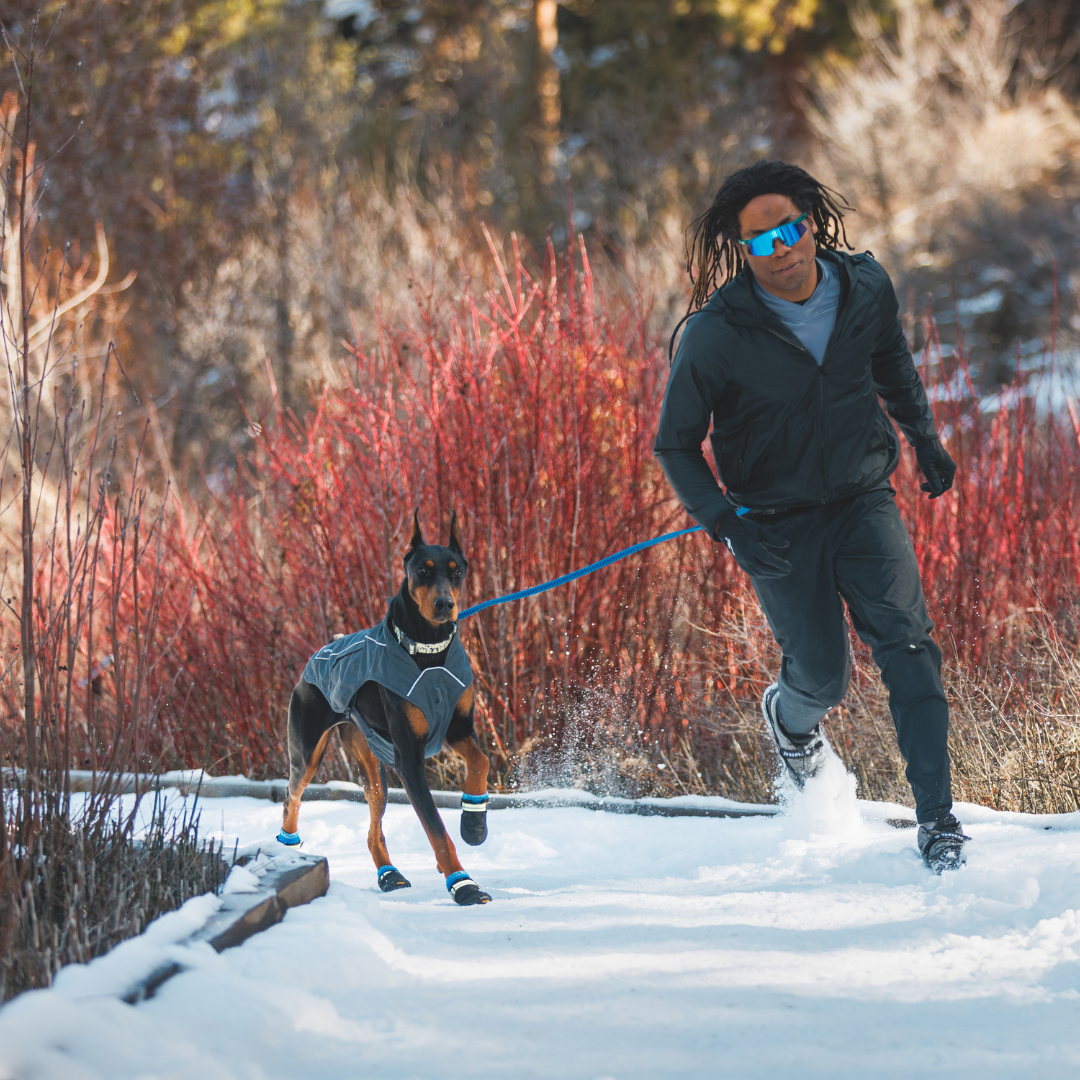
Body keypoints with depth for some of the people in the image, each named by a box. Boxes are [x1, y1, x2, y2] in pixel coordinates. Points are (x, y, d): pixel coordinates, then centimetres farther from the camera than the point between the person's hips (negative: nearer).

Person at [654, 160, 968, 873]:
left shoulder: (866, 287, -9)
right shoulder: (716, 334, -20)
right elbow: (676, 445, -10)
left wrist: (925, 439, 20)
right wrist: (724, 521, -23)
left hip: (863, 499, 2)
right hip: (778, 523, -2)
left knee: (907, 640, -16)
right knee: (824, 679, 1)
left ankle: (937, 817, -15)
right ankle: (789, 717, 40)